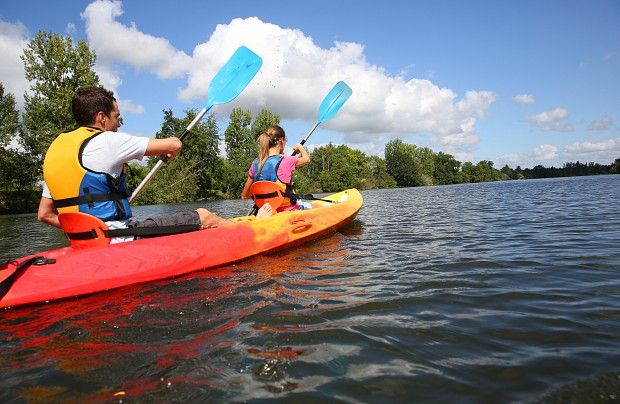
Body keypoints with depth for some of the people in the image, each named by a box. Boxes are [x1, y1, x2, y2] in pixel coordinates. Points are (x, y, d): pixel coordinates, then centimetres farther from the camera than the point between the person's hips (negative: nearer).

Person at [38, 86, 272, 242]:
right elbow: (174, 145, -9)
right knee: (203, 217, 2)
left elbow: (44, 214, 14)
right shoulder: (106, 141, -13)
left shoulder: (55, 149, 12)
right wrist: (172, 144, 15)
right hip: (119, 240, -9)